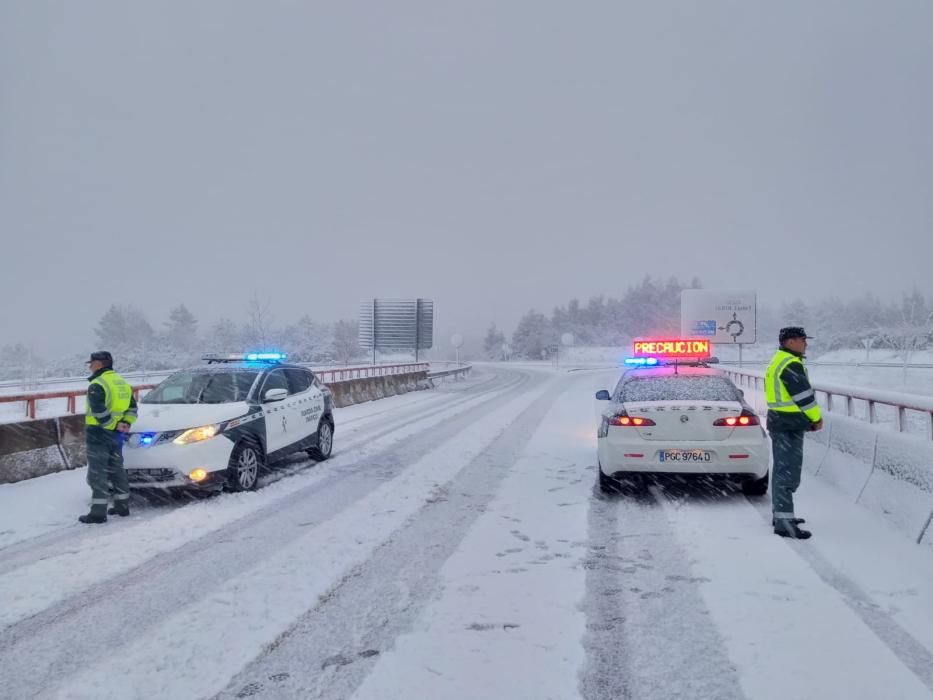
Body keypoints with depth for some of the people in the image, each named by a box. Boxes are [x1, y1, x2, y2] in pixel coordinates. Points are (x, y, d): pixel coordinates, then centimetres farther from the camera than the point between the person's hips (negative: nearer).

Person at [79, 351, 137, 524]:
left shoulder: (97, 385, -14)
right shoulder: (122, 383, 13)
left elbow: (99, 412, -24)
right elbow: (132, 407, 12)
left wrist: (114, 425, -14)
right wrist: (125, 423, 0)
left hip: (99, 434, -8)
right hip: (116, 436, 8)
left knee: (97, 474, -5)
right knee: (116, 470, 17)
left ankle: (98, 512, -5)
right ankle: (122, 506, 23)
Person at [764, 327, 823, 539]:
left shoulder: (779, 361, 17)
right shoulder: (791, 364, -17)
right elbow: (804, 396, -18)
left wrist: (810, 418, 15)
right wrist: (817, 418, -4)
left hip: (780, 422, 11)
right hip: (789, 426, -11)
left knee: (782, 469, 17)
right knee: (788, 472, -10)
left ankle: (780, 514, 27)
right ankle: (783, 522, -11)